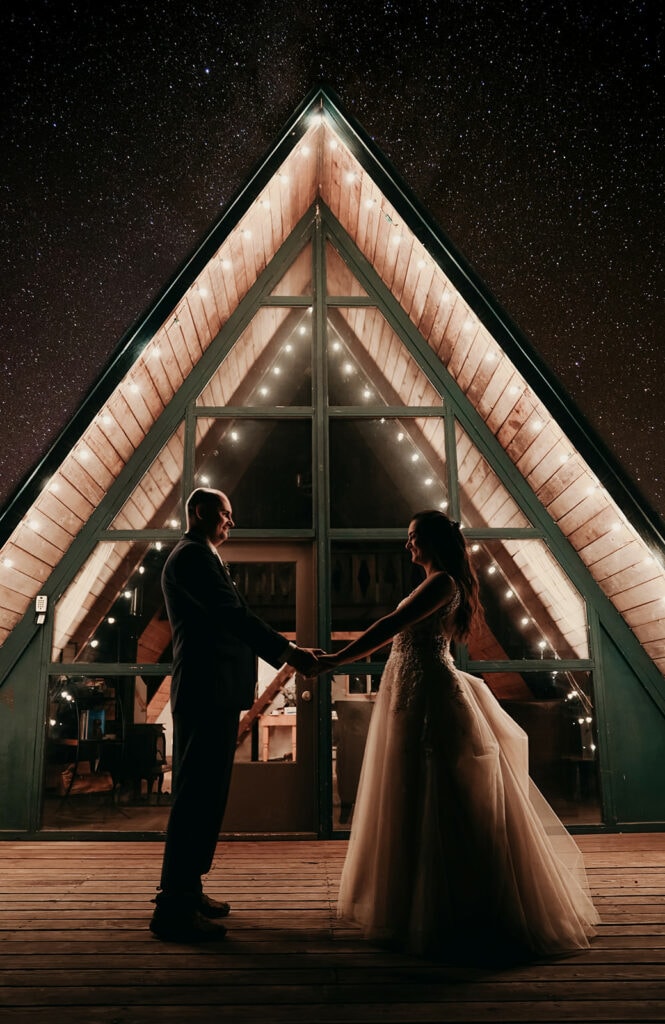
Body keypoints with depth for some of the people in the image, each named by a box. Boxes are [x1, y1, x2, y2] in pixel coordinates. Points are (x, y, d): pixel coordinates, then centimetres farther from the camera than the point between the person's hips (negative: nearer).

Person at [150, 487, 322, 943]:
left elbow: (232, 620, 20)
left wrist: (285, 650, 13)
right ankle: (174, 909, -2)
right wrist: (287, 650, -19)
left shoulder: (201, 557, 23)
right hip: (207, 691, -11)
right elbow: (233, 615, -20)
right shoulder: (193, 555, -10)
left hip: (213, 692, 11)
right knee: (198, 794, -8)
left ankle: (187, 890, 25)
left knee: (206, 793, 15)